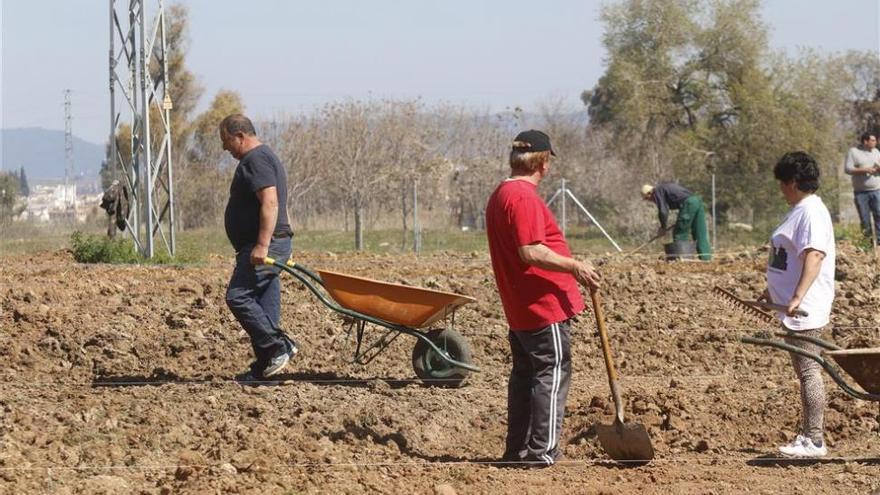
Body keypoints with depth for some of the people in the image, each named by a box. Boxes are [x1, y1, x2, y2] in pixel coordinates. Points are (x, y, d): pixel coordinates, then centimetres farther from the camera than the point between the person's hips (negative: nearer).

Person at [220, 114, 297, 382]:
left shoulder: (256, 160, -13)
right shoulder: (264, 157, 22)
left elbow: (270, 202, -24)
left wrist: (262, 245, -28)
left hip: (262, 247, -11)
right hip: (268, 246, 11)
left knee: (238, 297, -13)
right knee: (264, 303, 8)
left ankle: (278, 346, -13)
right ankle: (264, 366, 6)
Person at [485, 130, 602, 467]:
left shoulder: (500, 195, 14)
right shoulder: (524, 198, -18)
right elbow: (531, 252, -26)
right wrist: (574, 266, -20)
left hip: (518, 306, 10)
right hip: (545, 305, -10)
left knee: (525, 373, 15)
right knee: (553, 373, -4)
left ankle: (517, 449, 19)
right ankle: (542, 451, -6)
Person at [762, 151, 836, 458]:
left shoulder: (812, 212, -15)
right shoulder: (800, 210, 17)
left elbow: (814, 256, -27)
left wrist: (798, 297, -35)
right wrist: (773, 290, 37)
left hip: (805, 310, -11)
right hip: (794, 308, 11)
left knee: (808, 371, -9)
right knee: (804, 372, 14)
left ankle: (814, 442, -8)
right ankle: (807, 435, 20)